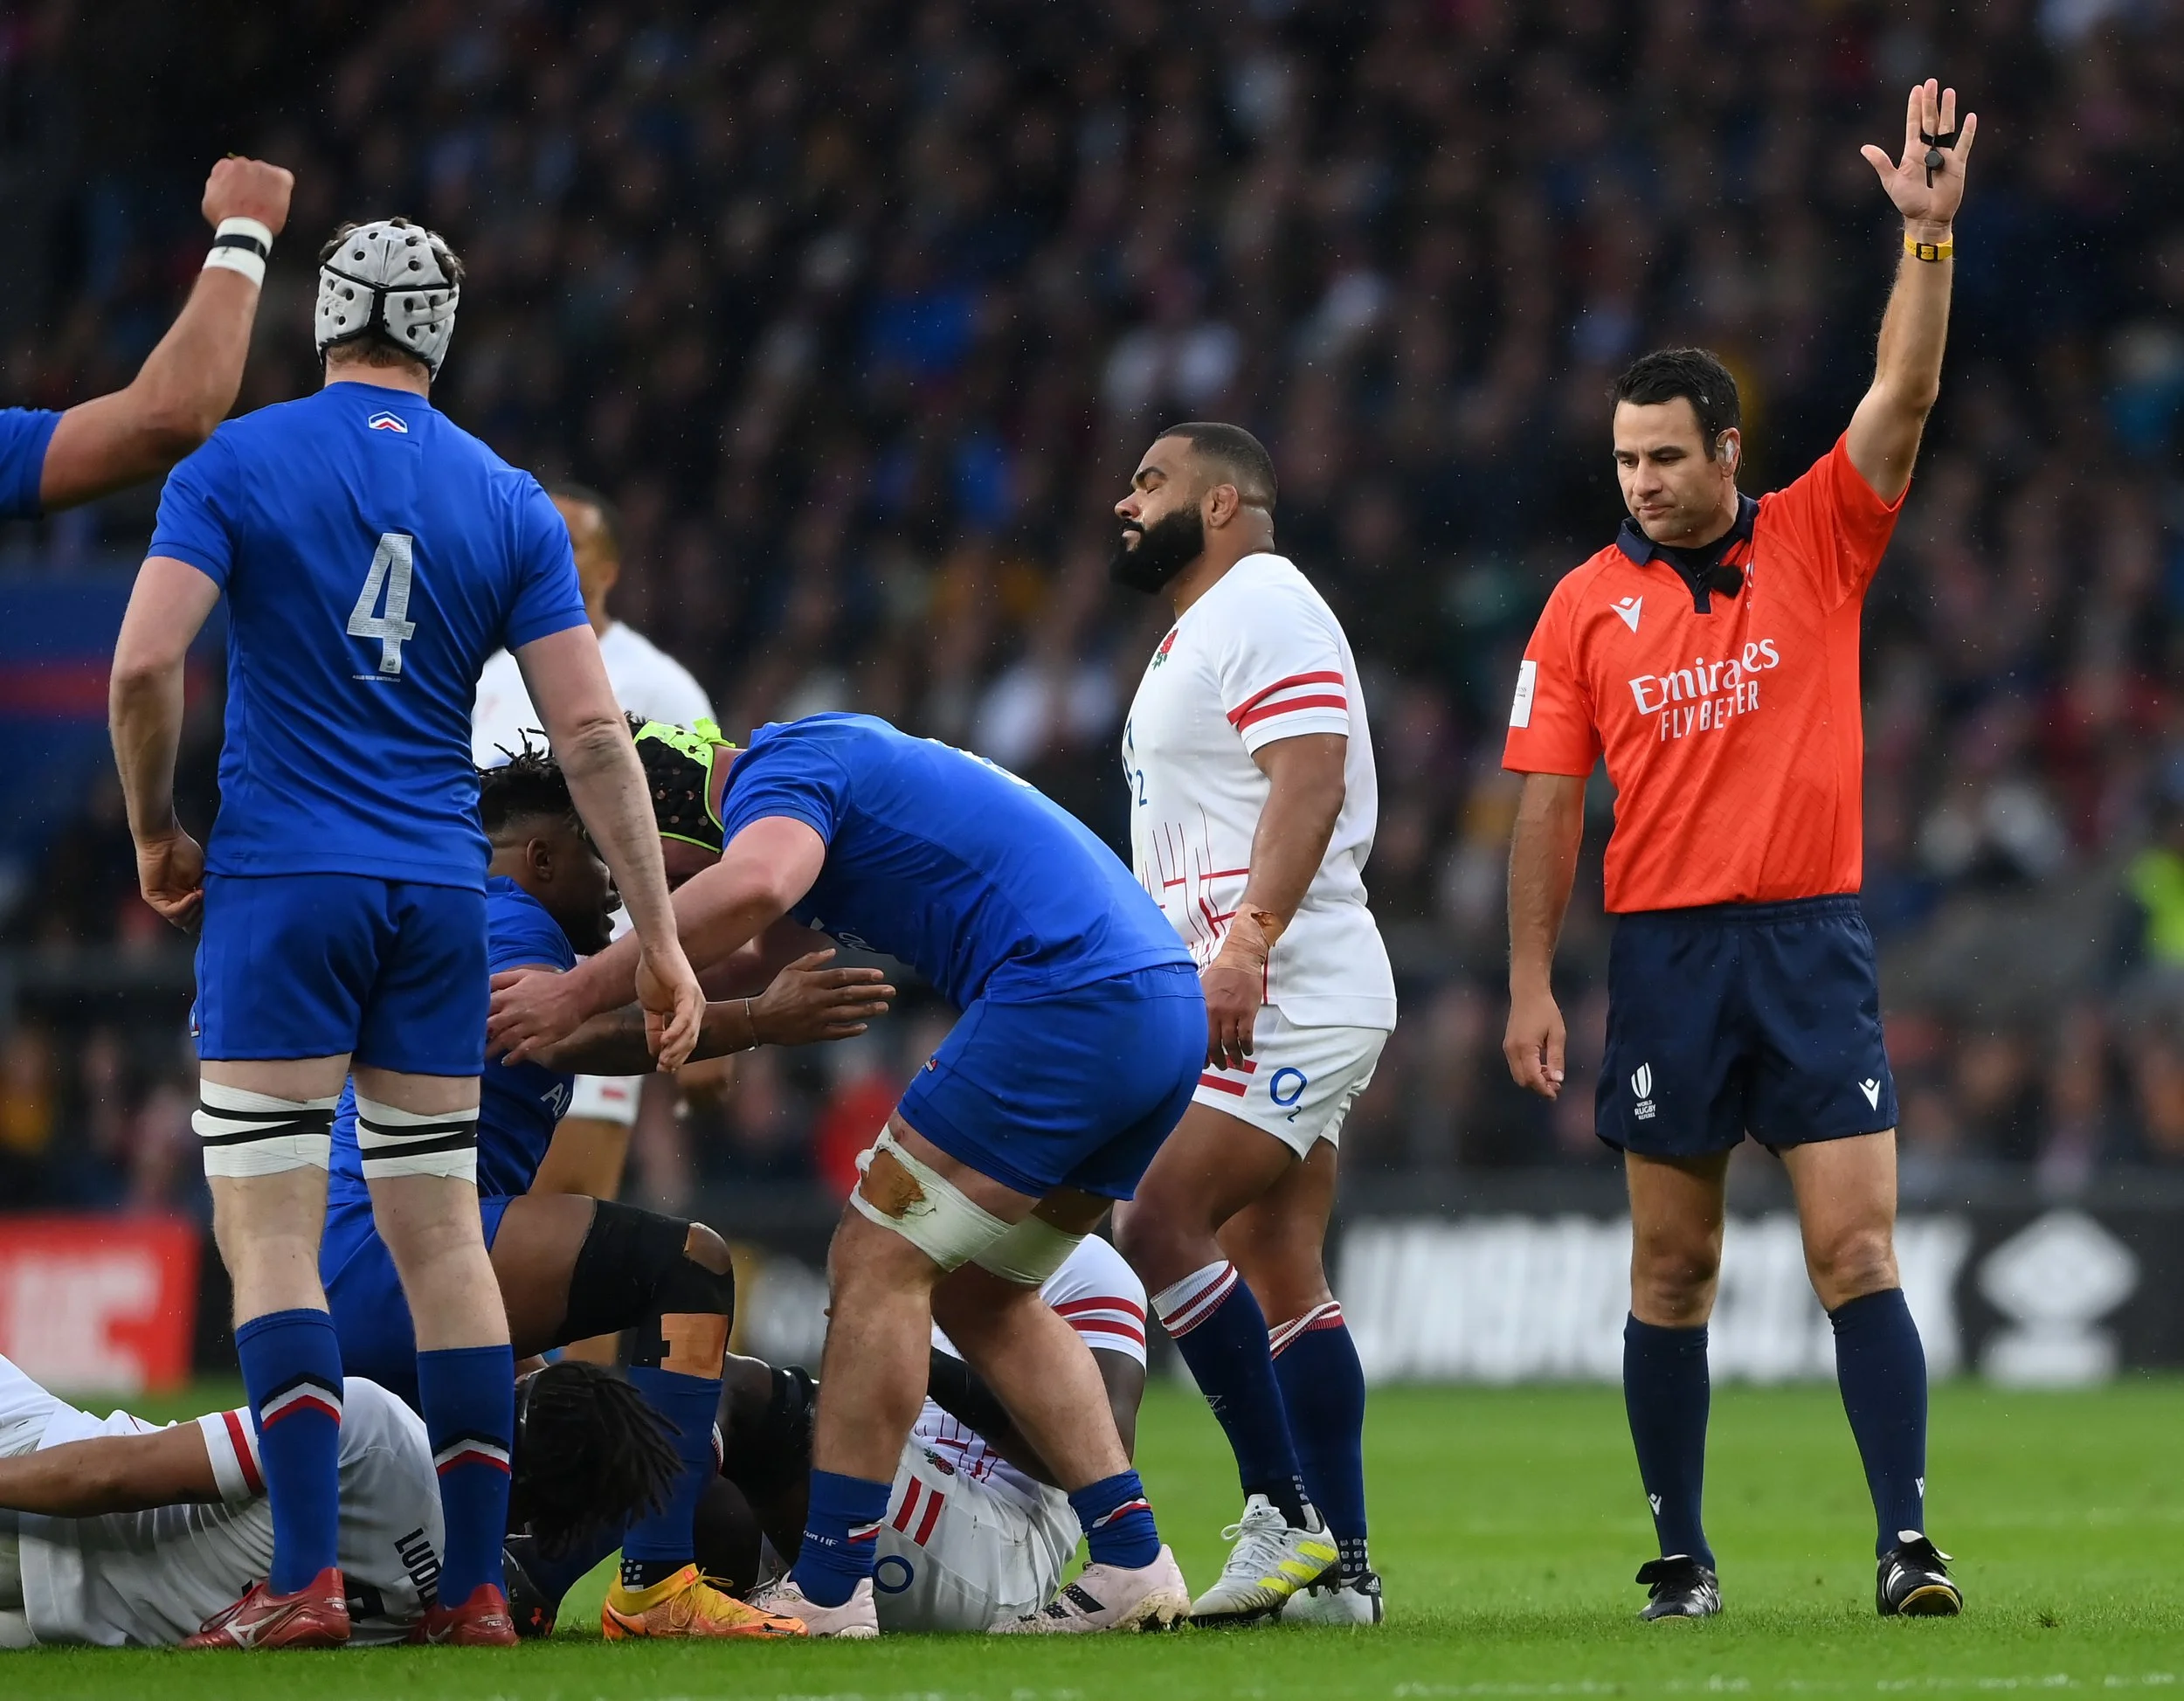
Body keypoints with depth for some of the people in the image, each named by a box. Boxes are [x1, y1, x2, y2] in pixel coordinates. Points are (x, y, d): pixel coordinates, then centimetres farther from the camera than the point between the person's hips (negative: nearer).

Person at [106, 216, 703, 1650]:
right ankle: (477, 1586, 7)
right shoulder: (508, 503, 6)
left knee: (269, 1227, -3)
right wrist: (658, 933, 6)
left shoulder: (238, 462, -2)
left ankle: (307, 1577, -14)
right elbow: (592, 732, 1)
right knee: (441, 1228, 9)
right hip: (439, 898, 3)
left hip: (283, 885, -3)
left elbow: (144, 665, -11)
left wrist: (157, 831, 5)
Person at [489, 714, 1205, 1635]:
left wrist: (583, 989, -24)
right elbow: (766, 951, 37)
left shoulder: (780, 769, -5)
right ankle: (1129, 1563, 12)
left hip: (1066, 997, -10)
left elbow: (753, 887, -29)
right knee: (979, 1291, 17)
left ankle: (826, 1590, -7)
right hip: (1169, 1006, 10)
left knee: (881, 1262, -5)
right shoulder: (834, 755, 26)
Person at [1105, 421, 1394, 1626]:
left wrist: (1247, 944, -30)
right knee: (1282, 1277, 7)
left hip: (1286, 995, -11)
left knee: (1158, 1227, -19)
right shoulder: (1196, 634, 24)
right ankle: (1339, 1568, 6)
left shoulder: (1264, 610, -8)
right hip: (1242, 1013, 11)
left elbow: (1309, 781, -21)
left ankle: (1285, 1514, -17)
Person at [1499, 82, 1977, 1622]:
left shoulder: (1818, 543, 4)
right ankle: (1682, 1555, 12)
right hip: (1665, 955, 1)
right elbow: (1551, 803, 5)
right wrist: (1530, 985, 0)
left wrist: (1931, 236, -19)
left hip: (1813, 942, -1)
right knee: (1672, 1273, 4)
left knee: (1858, 1250, -8)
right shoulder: (1589, 603, 5)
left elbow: (1906, 393, -7)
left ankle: (1909, 1544, -11)